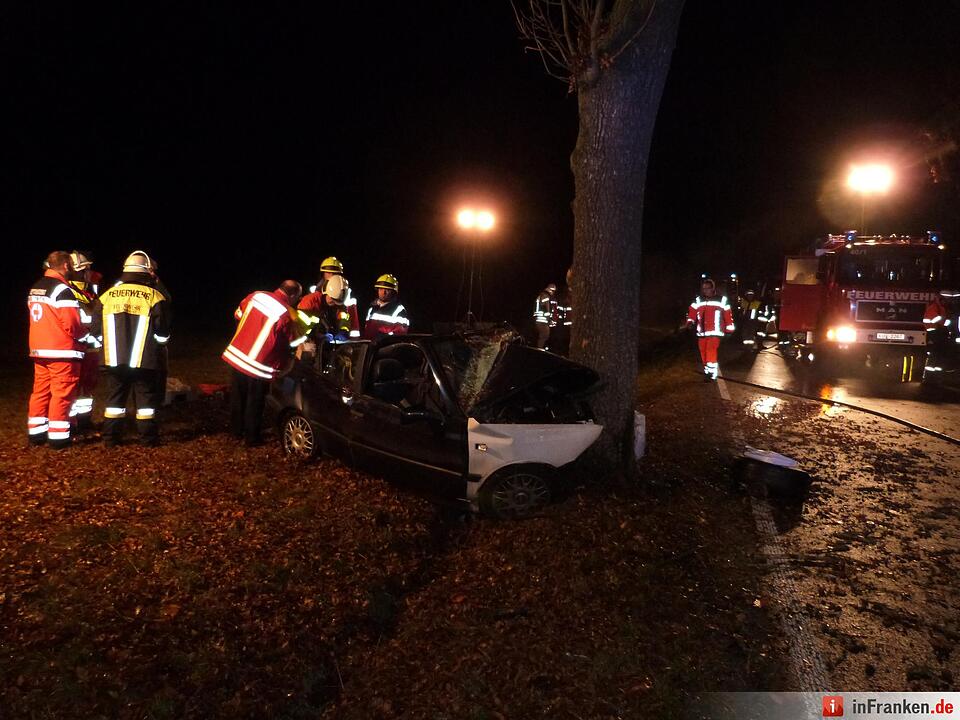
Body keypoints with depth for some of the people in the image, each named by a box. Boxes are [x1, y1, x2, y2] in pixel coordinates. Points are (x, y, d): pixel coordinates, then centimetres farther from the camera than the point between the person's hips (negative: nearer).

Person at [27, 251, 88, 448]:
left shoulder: (34, 289, 14)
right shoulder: (63, 290, -15)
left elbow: (44, 321, 18)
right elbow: (72, 326, -18)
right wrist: (86, 331, 1)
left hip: (39, 350, 8)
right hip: (62, 352, -8)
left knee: (40, 391, 14)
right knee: (62, 394, -2)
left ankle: (36, 433, 20)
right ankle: (58, 437, 0)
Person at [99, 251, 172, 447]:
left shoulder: (108, 295, 5)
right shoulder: (154, 296, -7)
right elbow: (163, 331, -6)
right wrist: (160, 344, 15)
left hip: (114, 359, 3)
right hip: (144, 360, -3)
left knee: (115, 397, 13)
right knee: (145, 397, 6)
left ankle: (111, 437, 17)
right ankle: (148, 437, 11)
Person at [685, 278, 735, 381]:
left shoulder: (722, 301, 3)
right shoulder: (697, 301, 10)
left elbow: (728, 315, 7)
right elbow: (691, 313, 5)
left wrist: (729, 329, 7)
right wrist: (690, 322, -13)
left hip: (715, 332, -4)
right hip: (702, 333, 4)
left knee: (711, 351, -20)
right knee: (703, 353, 7)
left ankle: (712, 372, -16)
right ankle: (707, 371, 22)